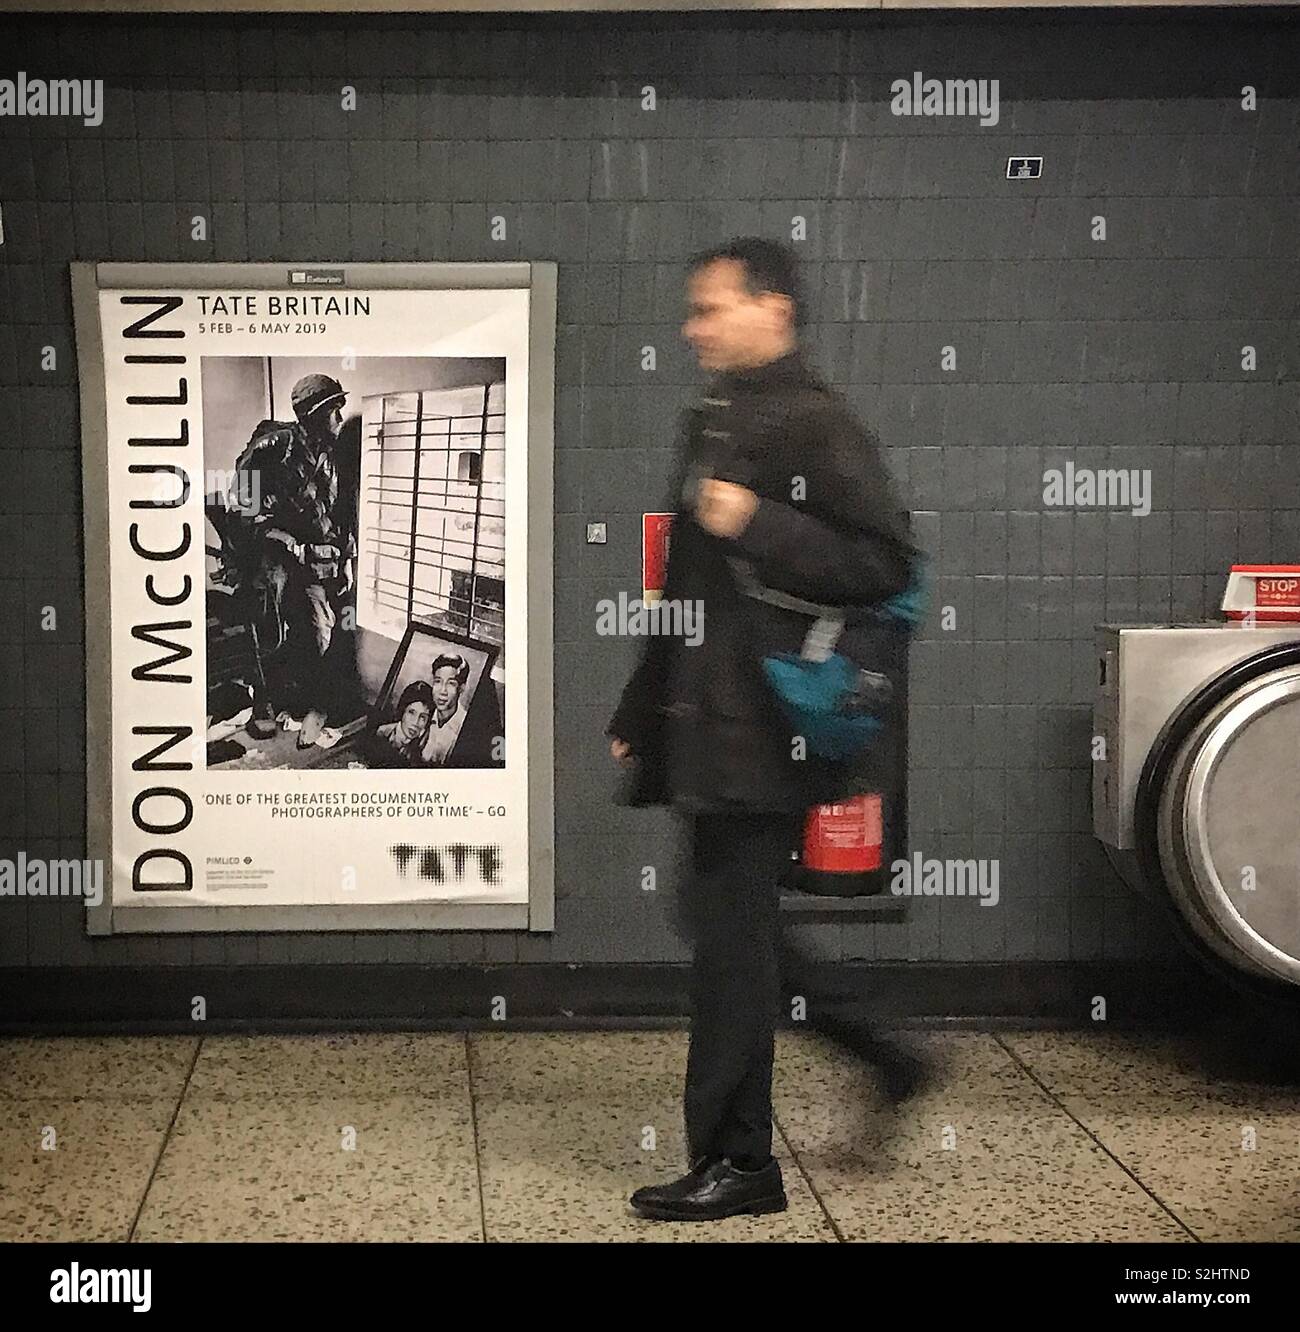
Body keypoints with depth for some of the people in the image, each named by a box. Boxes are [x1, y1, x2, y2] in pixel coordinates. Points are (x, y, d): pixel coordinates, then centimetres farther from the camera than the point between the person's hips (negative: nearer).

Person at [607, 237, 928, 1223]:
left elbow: (885, 564, -18)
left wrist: (756, 526, -23)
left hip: (762, 730, -9)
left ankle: (735, 1161, 1)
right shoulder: (714, 420, 17)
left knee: (734, 939, -6)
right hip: (709, 733, 9)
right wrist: (638, 715, 22)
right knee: (727, 931, 13)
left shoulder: (815, 423, -11)